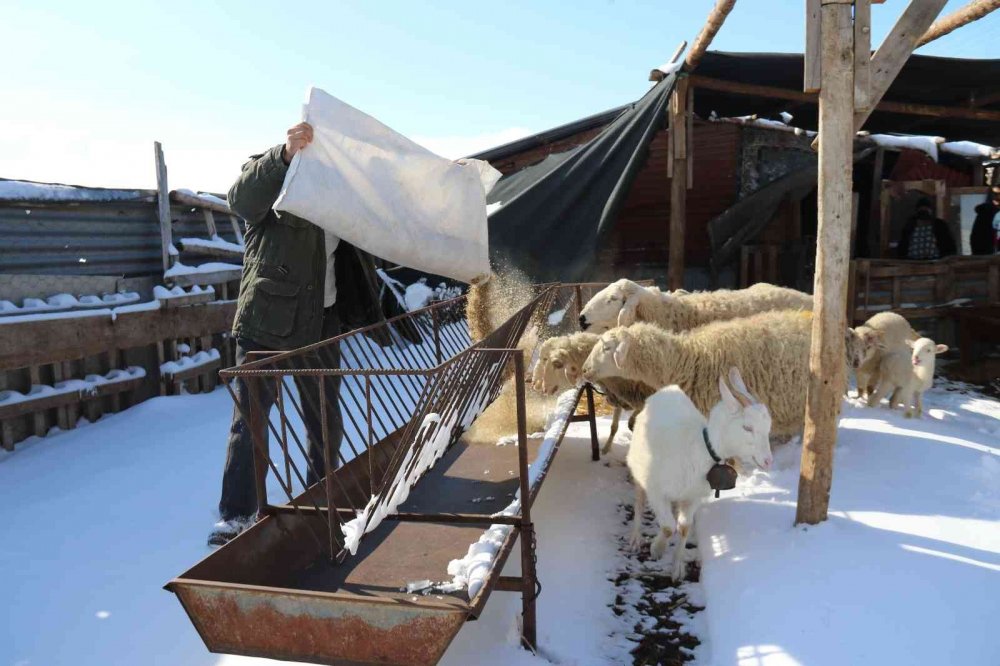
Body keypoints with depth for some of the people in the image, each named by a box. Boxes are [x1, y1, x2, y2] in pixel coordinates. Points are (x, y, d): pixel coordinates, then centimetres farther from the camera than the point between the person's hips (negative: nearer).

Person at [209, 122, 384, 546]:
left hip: (322, 321, 6)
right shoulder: (270, 171, -2)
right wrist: (286, 153, -37)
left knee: (326, 420, 13)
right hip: (267, 317, -6)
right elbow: (242, 200, -25)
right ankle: (236, 515, 8)